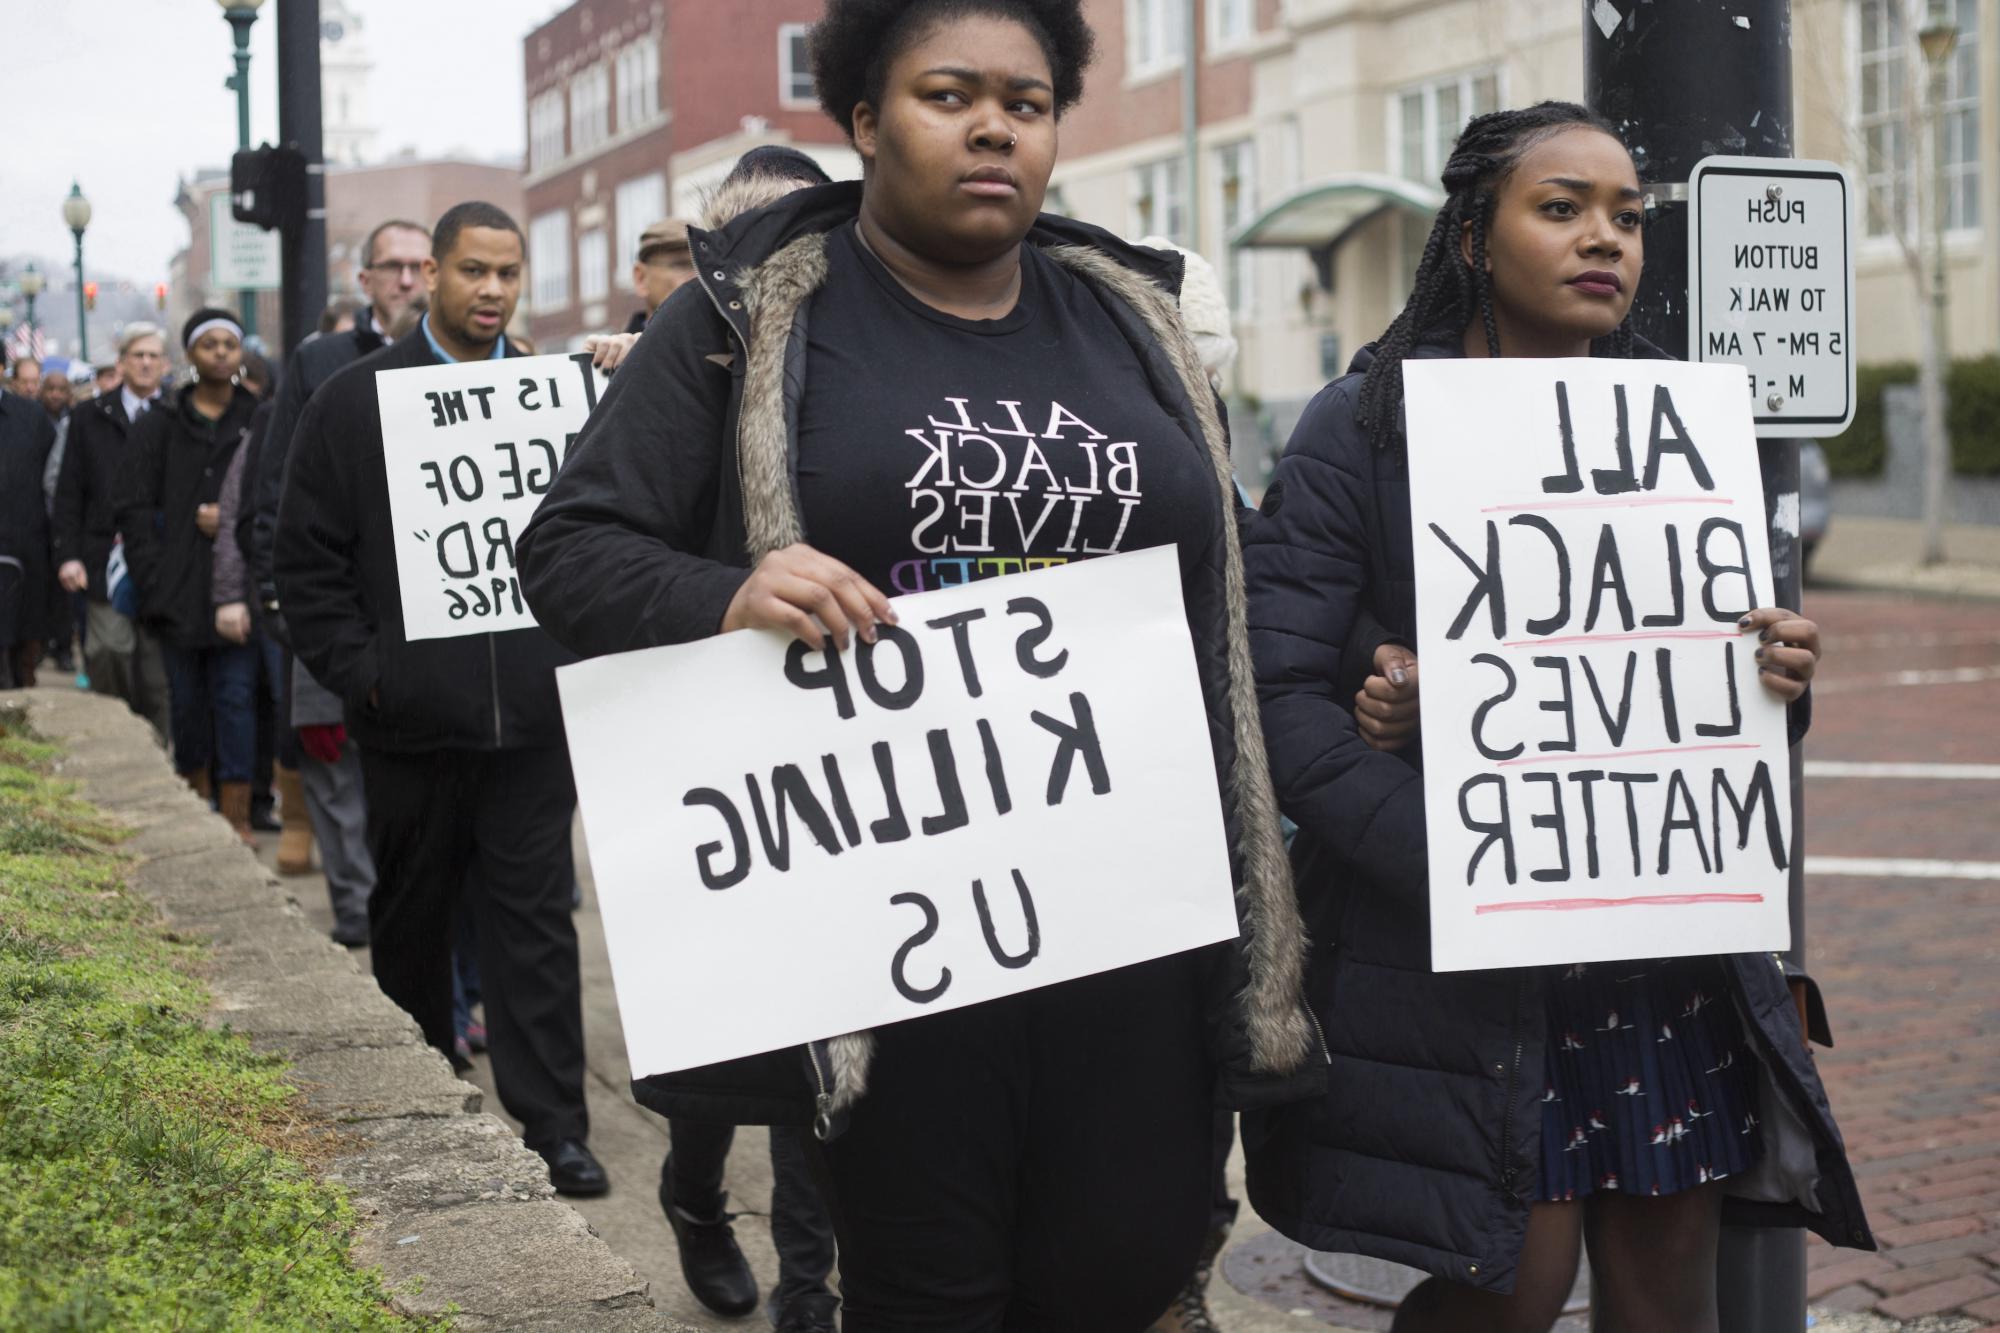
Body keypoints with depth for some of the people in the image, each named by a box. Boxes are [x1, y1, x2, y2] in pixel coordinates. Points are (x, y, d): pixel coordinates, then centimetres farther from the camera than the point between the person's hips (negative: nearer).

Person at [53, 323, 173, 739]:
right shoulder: (90, 417, 11)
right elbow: (68, 493, 9)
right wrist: (68, 555, 0)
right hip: (107, 561, 1)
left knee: (158, 671, -1)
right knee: (109, 662, -3)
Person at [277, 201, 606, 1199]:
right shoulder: (356, 400, 2)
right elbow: (306, 560, 2)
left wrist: (583, 661, -3)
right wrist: (359, 675, -6)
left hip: (532, 715, 0)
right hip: (412, 716, 0)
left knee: (535, 920, 1)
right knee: (411, 917, 14)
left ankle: (554, 1124, 5)